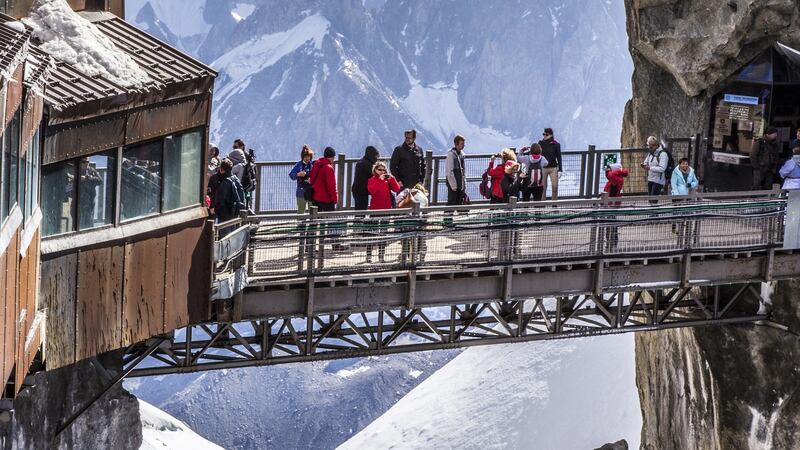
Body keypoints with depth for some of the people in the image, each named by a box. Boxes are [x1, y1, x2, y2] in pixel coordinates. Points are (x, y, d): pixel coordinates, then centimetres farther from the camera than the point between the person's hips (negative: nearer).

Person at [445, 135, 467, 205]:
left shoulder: (461, 154, 13)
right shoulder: (451, 154, -11)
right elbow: (449, 172, -15)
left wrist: (464, 183, 13)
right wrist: (453, 185, -16)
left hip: (461, 185, 8)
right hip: (453, 185, -8)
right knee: (452, 203, -5)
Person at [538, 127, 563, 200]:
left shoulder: (556, 145, -1)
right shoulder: (541, 144, 1)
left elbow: (559, 158, 3)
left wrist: (560, 170, -2)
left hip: (553, 168, 0)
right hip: (543, 168, 0)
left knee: (555, 187, -4)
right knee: (543, 187, 0)